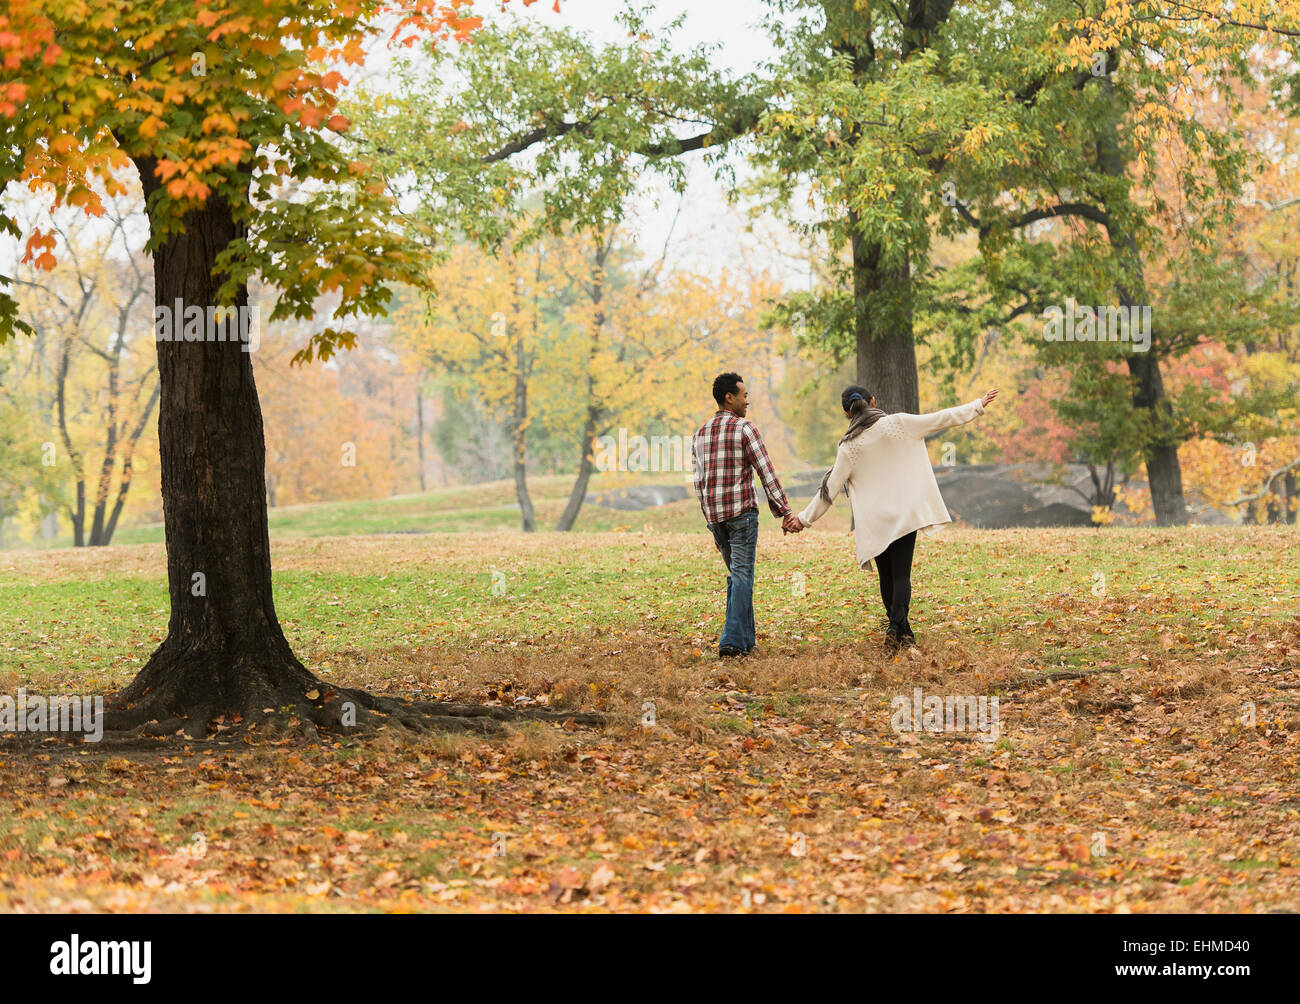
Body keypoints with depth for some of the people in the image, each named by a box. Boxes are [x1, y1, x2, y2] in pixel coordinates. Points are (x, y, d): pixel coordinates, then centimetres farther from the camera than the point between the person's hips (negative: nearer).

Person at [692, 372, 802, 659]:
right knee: (742, 576, -6)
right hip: (742, 511, -6)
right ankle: (732, 642, -15)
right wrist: (785, 513, -8)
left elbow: (699, 483, 15)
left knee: (736, 575, 17)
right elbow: (767, 474, -9)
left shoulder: (699, 434, 14)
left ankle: (745, 639, 16)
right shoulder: (744, 428, -6)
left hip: (713, 515, 6)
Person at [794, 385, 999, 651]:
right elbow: (941, 419, 3)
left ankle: (902, 633, 12)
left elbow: (830, 487, -1)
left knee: (886, 576, 13)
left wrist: (805, 518, 9)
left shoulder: (849, 446, -2)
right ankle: (897, 628, -22)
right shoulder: (898, 424, -3)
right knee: (901, 574, -3)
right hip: (905, 514, 0)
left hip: (875, 521, 0)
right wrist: (978, 406, 13)